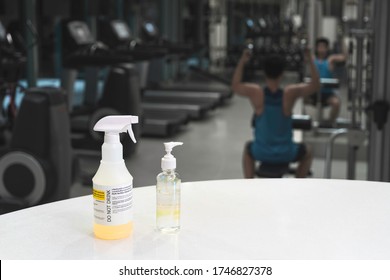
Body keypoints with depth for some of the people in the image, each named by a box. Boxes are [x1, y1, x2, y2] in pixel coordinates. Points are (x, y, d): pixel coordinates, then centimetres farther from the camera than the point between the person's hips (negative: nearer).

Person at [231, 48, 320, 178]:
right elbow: (315, 85, -1)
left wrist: (242, 62, 7)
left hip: (261, 153, 1)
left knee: (248, 149, 37)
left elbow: (235, 85, 7)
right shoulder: (291, 92, -16)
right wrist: (310, 61, -1)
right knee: (307, 154, 32)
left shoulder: (255, 92, -13)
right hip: (285, 154, -1)